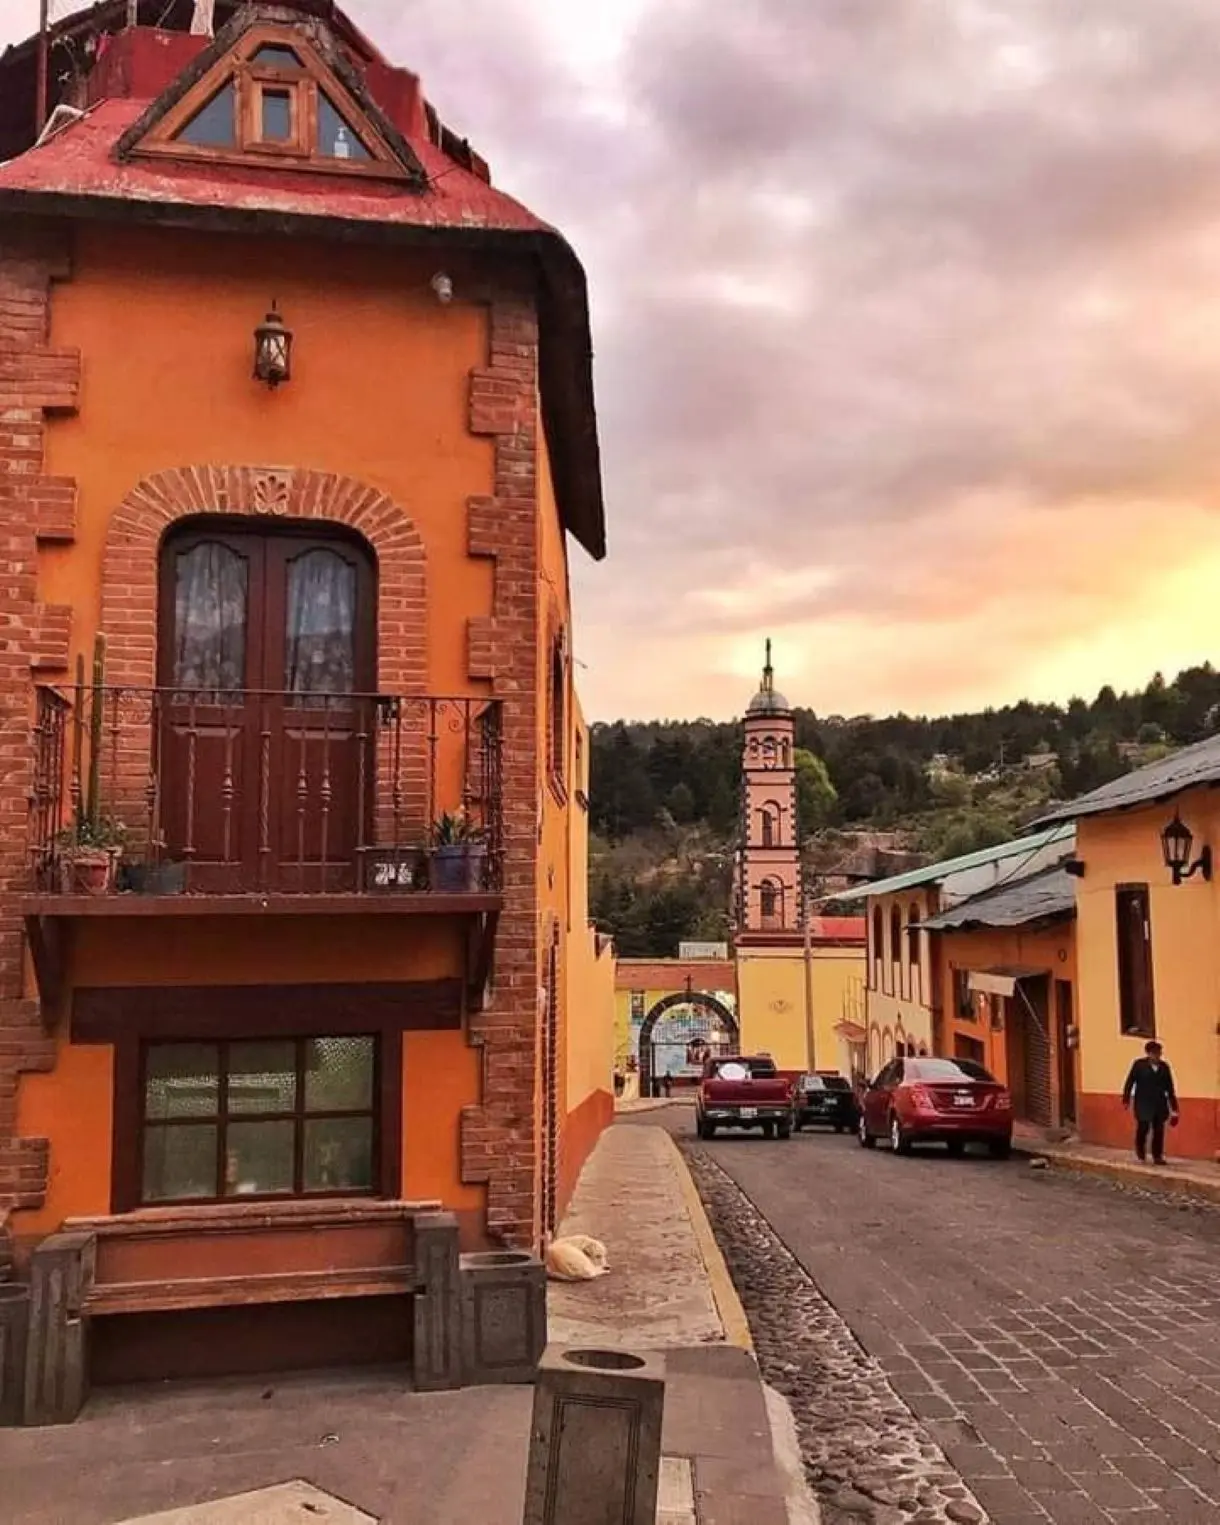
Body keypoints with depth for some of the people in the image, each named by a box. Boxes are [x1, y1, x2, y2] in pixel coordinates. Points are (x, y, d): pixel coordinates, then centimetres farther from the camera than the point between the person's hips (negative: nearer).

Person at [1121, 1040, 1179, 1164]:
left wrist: (1173, 1108, 11)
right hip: (1143, 1103, -3)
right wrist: (1126, 1099, -11)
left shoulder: (1164, 1067, 6)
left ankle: (1157, 1156, 8)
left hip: (1159, 1104, 3)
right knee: (1143, 1127, -7)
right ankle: (1140, 1149, 20)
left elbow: (1170, 1088, 11)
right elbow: (1130, 1082, -4)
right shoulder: (1139, 1064, -3)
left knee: (1159, 1130, 0)